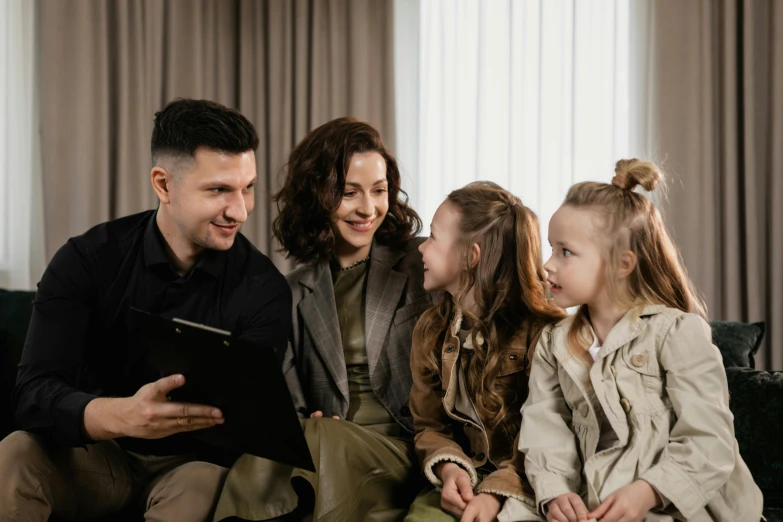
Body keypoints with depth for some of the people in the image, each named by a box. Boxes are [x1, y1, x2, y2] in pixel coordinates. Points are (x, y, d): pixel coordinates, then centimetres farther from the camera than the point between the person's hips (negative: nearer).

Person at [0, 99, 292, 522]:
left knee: (204, 486, -34)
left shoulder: (263, 288, -13)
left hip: (195, 463, -1)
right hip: (98, 455, 1)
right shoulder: (88, 260, -12)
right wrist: (123, 415, -45)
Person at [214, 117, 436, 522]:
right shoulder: (296, 292, 15)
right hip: (320, 449, 2)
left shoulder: (423, 265, 6)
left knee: (323, 441, -35)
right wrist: (303, 424, -12)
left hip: (400, 451, -1)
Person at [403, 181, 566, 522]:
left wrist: (498, 493, -24)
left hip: (526, 488, -4)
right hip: (462, 482, 4)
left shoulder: (544, 332, -12)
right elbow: (429, 425, 10)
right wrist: (448, 468, -11)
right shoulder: (431, 329, 8)